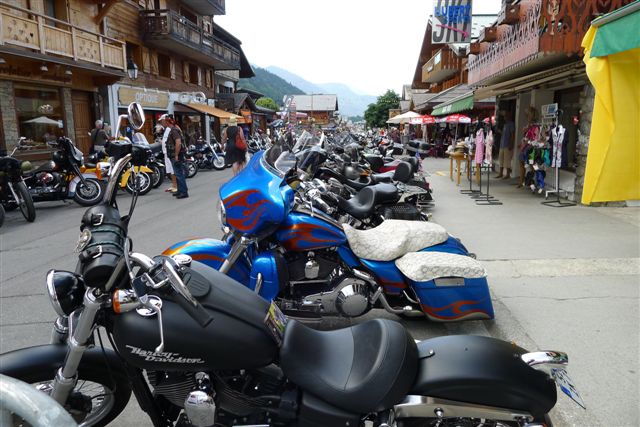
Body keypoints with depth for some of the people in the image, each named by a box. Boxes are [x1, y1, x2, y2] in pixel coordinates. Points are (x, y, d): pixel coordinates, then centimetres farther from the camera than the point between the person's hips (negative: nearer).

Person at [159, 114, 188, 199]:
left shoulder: (174, 130, -16)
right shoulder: (173, 129, 15)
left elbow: (178, 143, -26)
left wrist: (176, 155, -24)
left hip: (176, 156, -10)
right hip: (174, 156, 10)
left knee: (179, 174, -8)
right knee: (178, 174, 16)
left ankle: (184, 192, -5)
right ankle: (180, 190, 24)